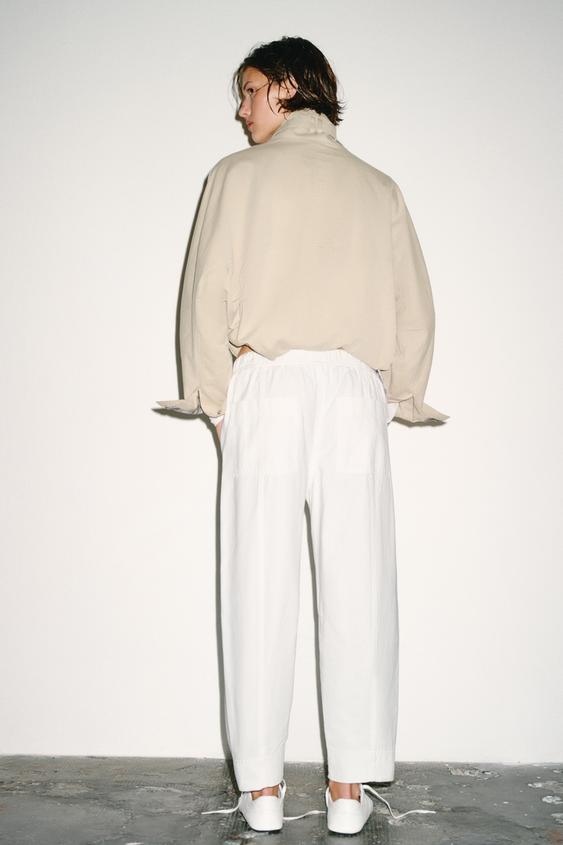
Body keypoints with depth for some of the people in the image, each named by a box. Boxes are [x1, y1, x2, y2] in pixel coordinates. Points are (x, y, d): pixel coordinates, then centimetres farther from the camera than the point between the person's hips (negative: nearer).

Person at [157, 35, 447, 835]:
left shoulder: (239, 175, 7)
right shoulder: (377, 186, 14)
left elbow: (207, 294, 0)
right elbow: (415, 308, 10)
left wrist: (214, 399, 8)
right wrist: (400, 398, 18)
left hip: (264, 387, -1)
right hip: (354, 392, 2)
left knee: (260, 589, 2)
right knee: (357, 591, 2)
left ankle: (262, 787, 8)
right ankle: (351, 786, 8)